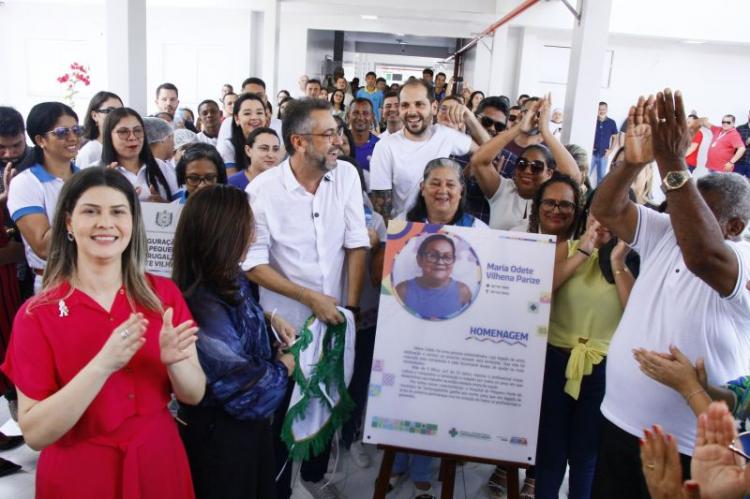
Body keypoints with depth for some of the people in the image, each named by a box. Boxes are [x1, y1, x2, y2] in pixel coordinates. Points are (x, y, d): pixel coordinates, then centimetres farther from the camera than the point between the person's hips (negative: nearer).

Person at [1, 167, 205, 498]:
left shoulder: (164, 294, -7)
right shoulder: (37, 314, -12)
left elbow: (194, 395, -5)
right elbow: (34, 433, -16)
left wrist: (174, 360, -26)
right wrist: (102, 365, -30)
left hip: (159, 463, 2)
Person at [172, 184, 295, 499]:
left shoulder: (228, 279, -5)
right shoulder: (204, 306, -33)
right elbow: (247, 391, -28)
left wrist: (270, 317, 3)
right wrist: (283, 368, -10)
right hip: (223, 433, -8)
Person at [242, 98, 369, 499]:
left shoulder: (346, 175, -5)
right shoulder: (263, 190, -15)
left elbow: (356, 244, -4)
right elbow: (253, 263, -13)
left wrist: (351, 305, -9)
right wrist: (311, 298, -18)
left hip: (333, 318, 4)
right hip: (286, 323, -3)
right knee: (283, 410, 11)